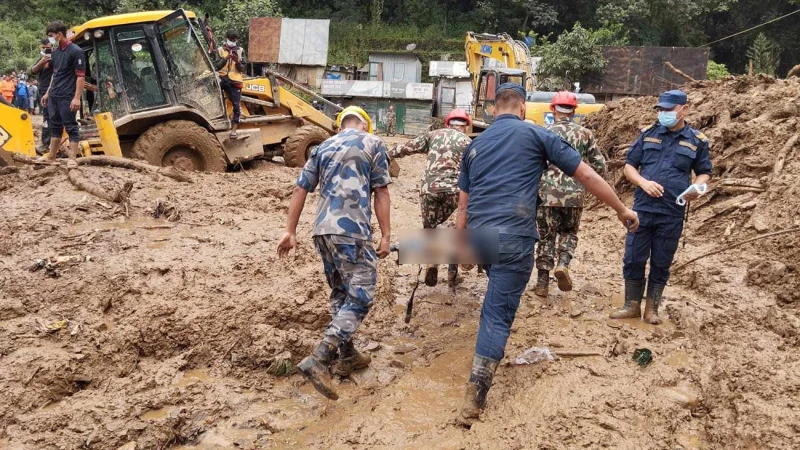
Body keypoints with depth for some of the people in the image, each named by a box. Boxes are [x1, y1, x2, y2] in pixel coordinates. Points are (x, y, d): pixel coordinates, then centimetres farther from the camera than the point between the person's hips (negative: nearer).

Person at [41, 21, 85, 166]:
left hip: (67, 97, -8)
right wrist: (48, 92, 21)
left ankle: (72, 158, -1)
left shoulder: (76, 51, -10)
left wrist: (77, 97, -20)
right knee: (55, 125, 14)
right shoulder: (56, 52, 14)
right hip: (53, 96, 8)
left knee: (70, 126, -4)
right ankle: (51, 156, 21)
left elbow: (81, 76, -14)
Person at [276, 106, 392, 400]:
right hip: (352, 231, -6)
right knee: (360, 297, -3)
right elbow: (381, 193, -1)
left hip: (322, 230, 7)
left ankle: (347, 357, 28)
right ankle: (318, 360, -15)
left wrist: (290, 232, 15)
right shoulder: (372, 143, 6)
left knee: (340, 294, 19)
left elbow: (300, 190, 13)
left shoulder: (322, 148, 19)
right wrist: (386, 235, 0)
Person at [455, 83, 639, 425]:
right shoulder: (536, 135, 7)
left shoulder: (475, 145, 19)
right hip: (513, 237, -5)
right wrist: (621, 210, 17)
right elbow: (587, 176, 8)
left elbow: (463, 204, 19)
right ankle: (474, 397, -3)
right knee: (498, 313, -2)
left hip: (478, 235, 5)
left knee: (497, 302, 31)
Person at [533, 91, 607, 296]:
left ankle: (542, 282, 11)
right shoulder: (585, 134, 5)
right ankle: (563, 264, -3)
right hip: (574, 194, 1)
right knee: (569, 233, 21)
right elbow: (600, 166, 4)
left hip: (546, 193, -1)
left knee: (546, 236, 11)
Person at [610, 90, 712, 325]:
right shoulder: (648, 134, 5)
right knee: (633, 259, 3)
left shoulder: (697, 140, 3)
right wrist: (643, 182, -11)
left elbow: (704, 172, 14)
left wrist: (698, 187, -9)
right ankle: (632, 306, 19)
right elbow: (629, 166, 8)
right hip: (642, 209, 1)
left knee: (661, 264, 9)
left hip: (672, 214, -1)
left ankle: (651, 309, 22)